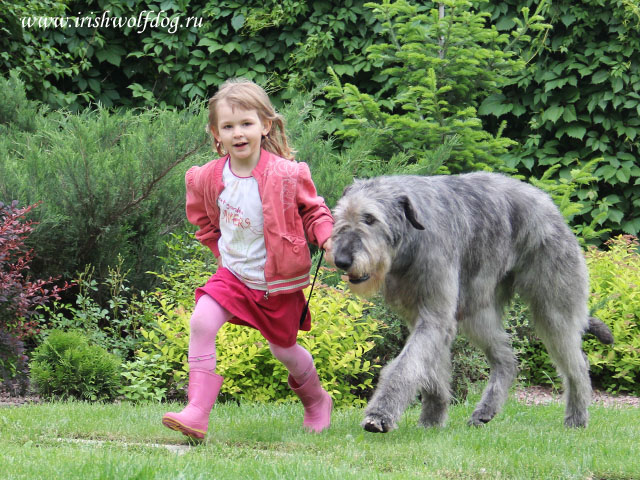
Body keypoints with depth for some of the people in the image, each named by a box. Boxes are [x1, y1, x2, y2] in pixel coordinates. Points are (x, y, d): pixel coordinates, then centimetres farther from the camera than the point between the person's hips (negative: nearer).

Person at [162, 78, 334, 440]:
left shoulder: (286, 175, -17)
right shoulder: (209, 178, -6)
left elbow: (313, 211, -2)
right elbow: (204, 220, 14)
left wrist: (327, 238, -19)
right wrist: (224, 250, 7)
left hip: (278, 283, -2)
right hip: (233, 274, 2)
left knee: (284, 348, 13)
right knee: (201, 324, -21)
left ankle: (317, 400, 44)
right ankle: (197, 413, -20)